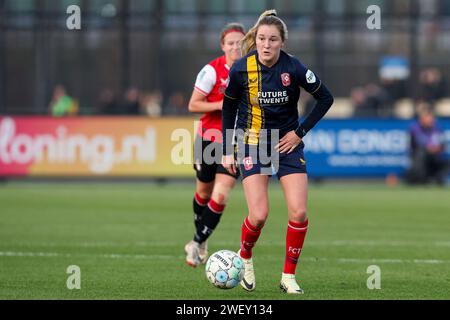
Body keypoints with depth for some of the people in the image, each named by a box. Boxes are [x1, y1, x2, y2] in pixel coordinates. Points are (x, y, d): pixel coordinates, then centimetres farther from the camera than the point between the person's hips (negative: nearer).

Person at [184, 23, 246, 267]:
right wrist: (223, 105, -23)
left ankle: (198, 243, 0)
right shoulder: (212, 70, -12)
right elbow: (193, 105, -11)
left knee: (221, 196, -14)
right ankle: (200, 241, 39)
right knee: (204, 192, 15)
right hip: (209, 137, -1)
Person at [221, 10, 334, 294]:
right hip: (252, 144, -1)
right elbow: (229, 107, 4)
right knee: (259, 215, -13)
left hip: (287, 143, 1)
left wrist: (300, 132, -5)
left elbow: (326, 98, -2)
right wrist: (227, 151, 3)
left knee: (299, 212, -10)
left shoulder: (294, 68, -16)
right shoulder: (241, 69, -13)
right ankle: (245, 257, 18)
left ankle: (289, 277, 4)